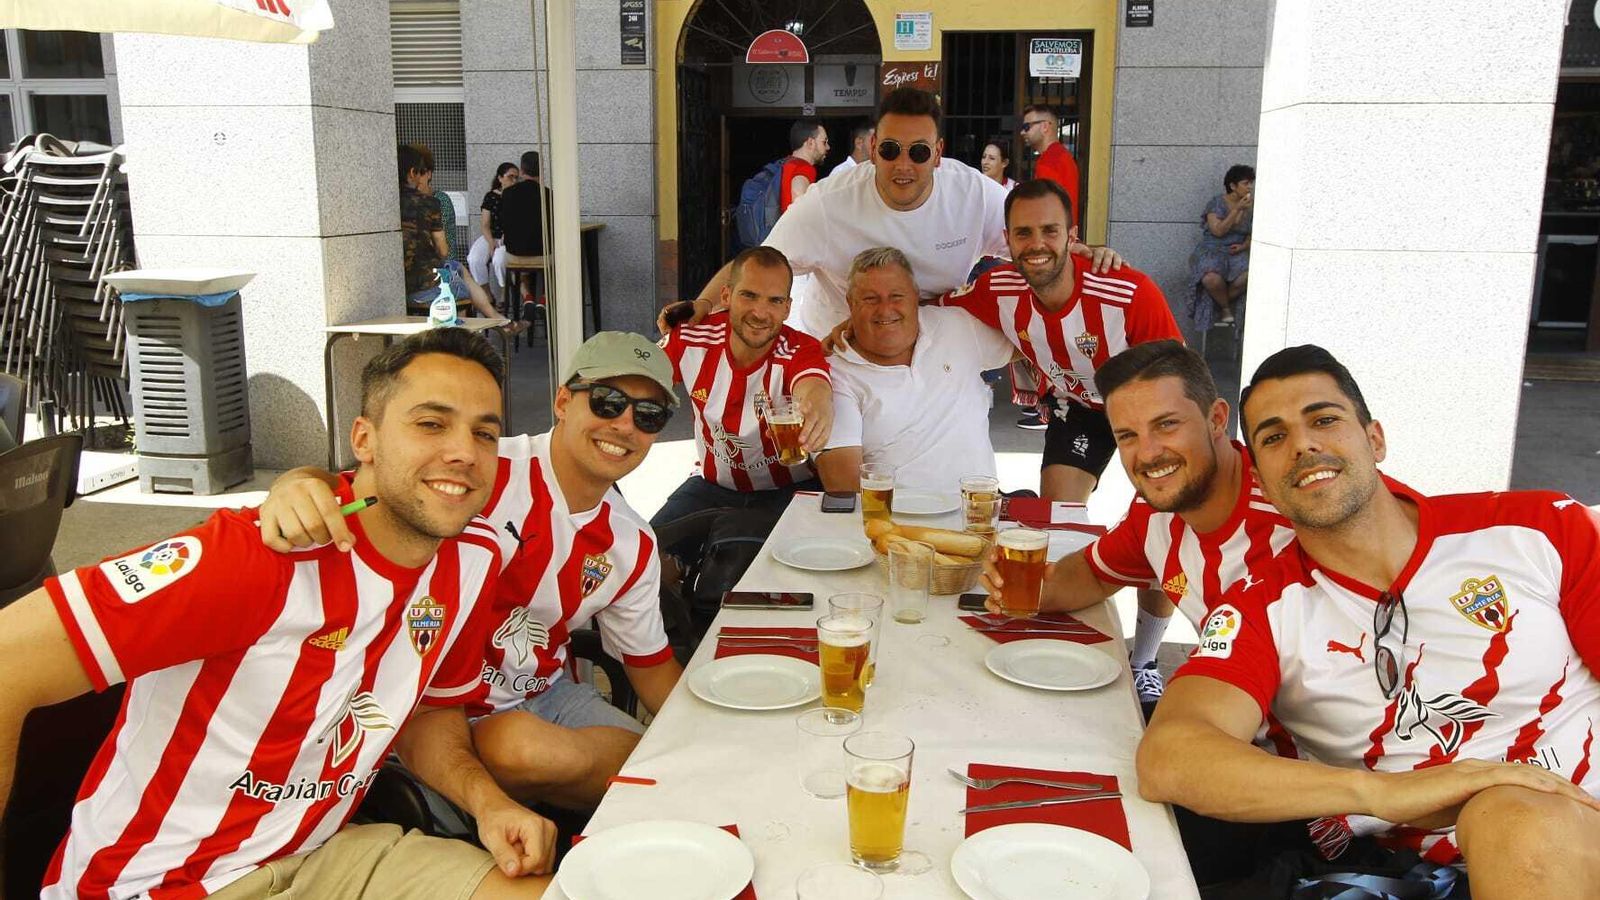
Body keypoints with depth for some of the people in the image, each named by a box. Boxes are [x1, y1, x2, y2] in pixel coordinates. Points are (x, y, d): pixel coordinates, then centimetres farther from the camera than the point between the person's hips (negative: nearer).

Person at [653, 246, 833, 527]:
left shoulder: (801, 351, -23)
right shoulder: (690, 338, -13)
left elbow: (814, 389, -47)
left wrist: (818, 408, -71)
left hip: (791, 489, -2)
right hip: (713, 483, 3)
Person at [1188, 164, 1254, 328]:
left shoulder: (1251, 206, 9)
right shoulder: (1217, 202, -6)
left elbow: (1252, 234, 16)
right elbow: (1218, 231, -16)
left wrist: (1243, 246, -6)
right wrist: (1237, 209, -20)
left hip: (1237, 251, 4)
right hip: (1212, 250, -4)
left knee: (1248, 276, -30)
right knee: (1211, 279, -37)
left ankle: (1221, 304, -2)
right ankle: (1226, 309, -5)